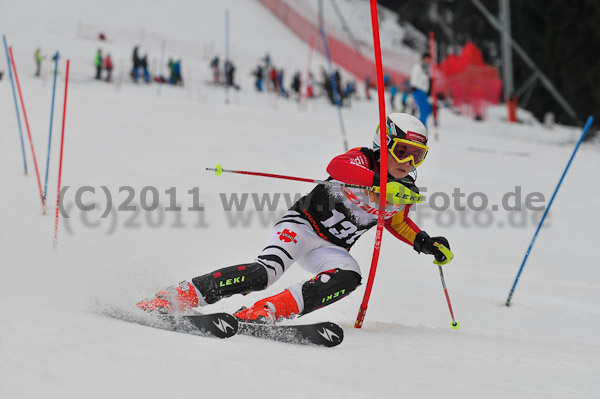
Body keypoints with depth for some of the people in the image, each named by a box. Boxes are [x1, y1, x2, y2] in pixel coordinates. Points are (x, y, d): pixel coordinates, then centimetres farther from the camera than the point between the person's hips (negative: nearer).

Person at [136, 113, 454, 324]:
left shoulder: (405, 193, 5)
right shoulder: (361, 160, -13)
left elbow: (396, 222, 26)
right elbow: (336, 166, -37)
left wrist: (426, 243, 10)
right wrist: (379, 182, -50)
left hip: (331, 249, 6)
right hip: (303, 224, -6)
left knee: (348, 277, -28)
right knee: (266, 271, -31)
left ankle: (260, 314, -37)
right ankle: (171, 300, -31)